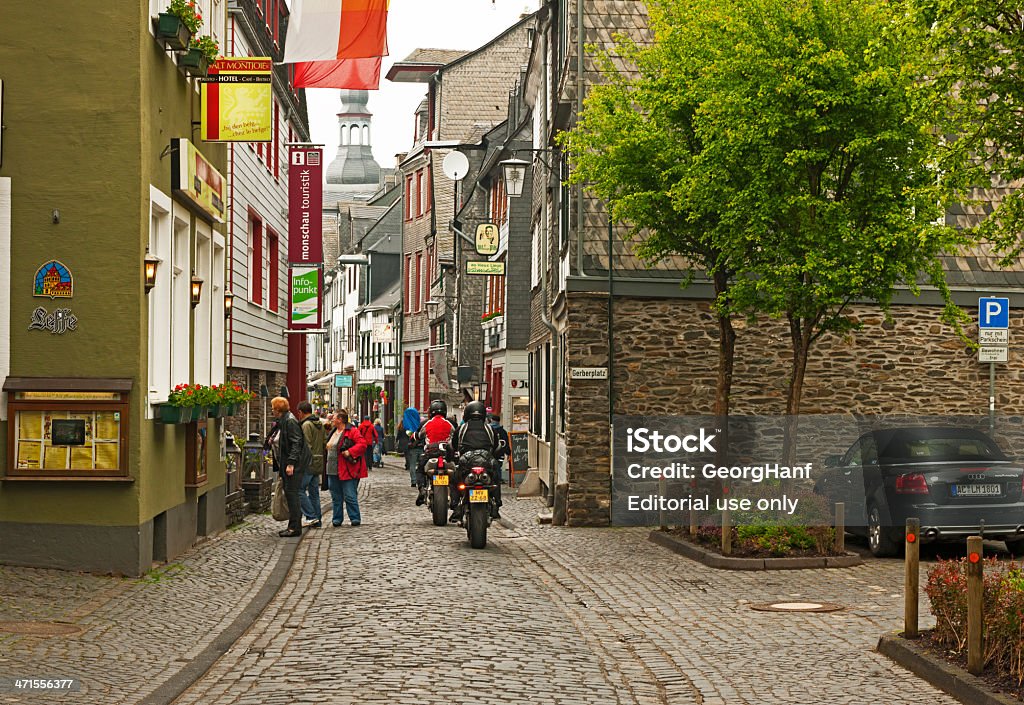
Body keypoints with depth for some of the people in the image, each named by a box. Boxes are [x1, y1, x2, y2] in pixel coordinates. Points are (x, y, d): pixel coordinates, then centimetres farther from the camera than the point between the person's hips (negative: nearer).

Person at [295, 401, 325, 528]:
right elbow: (324, 443, 18)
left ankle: (312, 516, -10)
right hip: (318, 464, 9)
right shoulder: (320, 424, 15)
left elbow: (307, 446, -17)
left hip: (309, 463, -9)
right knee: (314, 492, 11)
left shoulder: (306, 425, -12)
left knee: (299, 490, -5)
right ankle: (317, 521, 12)